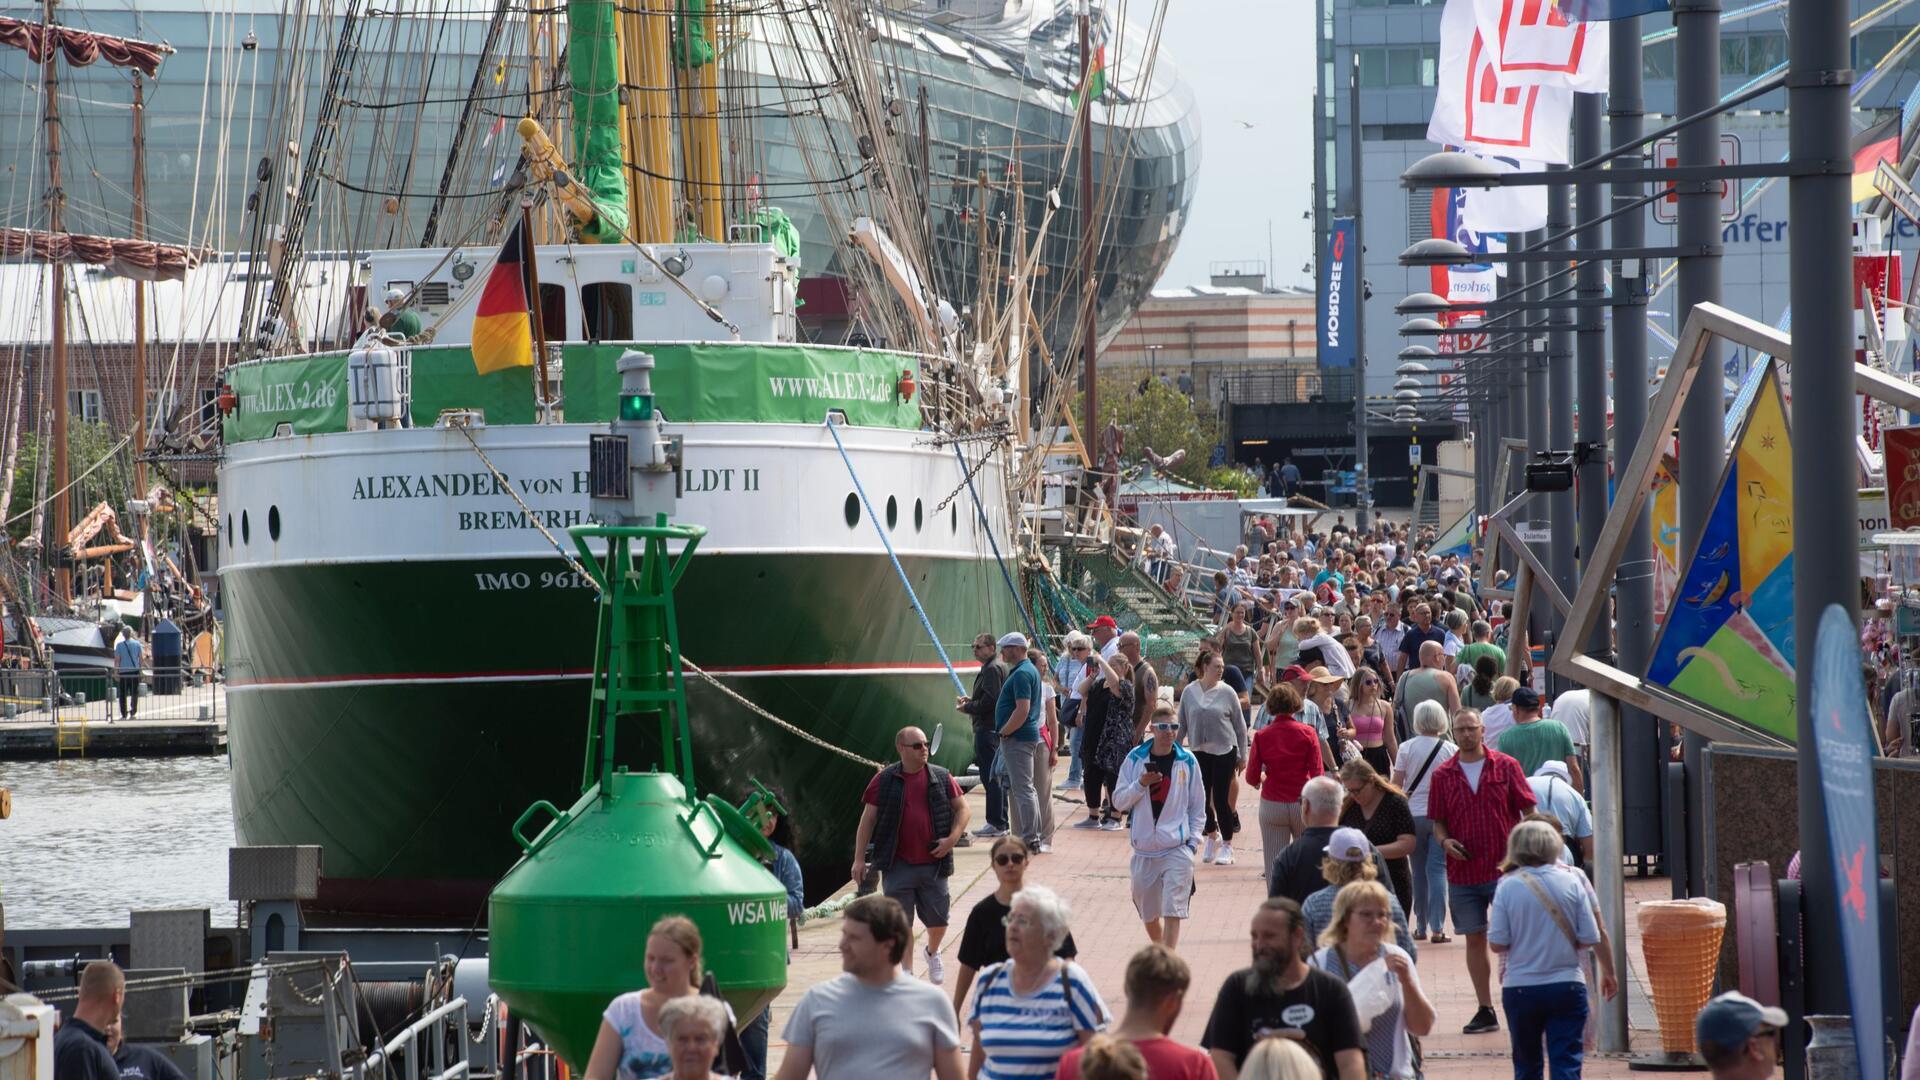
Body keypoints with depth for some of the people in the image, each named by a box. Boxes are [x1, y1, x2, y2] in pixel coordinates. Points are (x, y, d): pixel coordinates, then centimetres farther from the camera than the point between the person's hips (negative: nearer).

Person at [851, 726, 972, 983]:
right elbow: (867, 819, 1)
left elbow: (961, 808, 11)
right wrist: (859, 858, -3)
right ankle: (906, 971, 14)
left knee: (938, 920, 10)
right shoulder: (884, 780, -2)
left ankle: (933, 952, 41)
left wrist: (953, 838, -6)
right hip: (898, 865, -2)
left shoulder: (941, 778, 4)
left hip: (933, 863, 2)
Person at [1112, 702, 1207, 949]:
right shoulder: (1135, 759, 1)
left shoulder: (1187, 761, 0)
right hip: (1144, 848, 2)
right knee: (1147, 910, 14)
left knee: (1172, 911, -12)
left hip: (1177, 847, -2)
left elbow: (1198, 806, 8)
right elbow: (1119, 801, 1)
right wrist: (1140, 784, -16)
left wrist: (1193, 840, 0)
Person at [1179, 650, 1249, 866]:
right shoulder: (1189, 692, 1)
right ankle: (1213, 836, 29)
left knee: (1221, 799, -3)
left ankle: (1227, 846, 11)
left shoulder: (1227, 692, -3)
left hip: (1224, 751, -2)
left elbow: (1240, 725, 2)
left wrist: (1242, 755, 2)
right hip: (1199, 751, 2)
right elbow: (1182, 724, 9)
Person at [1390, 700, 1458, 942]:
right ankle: (1437, 928, -9)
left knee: (1419, 871, 12)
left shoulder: (1407, 748, -2)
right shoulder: (1450, 750, -3)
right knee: (1437, 870, -2)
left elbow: (1396, 783, 0)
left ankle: (1421, 927, 16)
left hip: (1414, 814, 1)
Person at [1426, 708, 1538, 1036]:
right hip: (1463, 871, 3)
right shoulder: (1443, 775, 7)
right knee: (1474, 938, 7)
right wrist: (1445, 841, -9)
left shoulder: (1505, 767, 1)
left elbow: (1528, 811, 2)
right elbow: (1437, 822, 13)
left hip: (1504, 869, -3)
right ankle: (1485, 1011, 13)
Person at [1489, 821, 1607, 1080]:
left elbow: (1498, 943, -9)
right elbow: (1590, 938, -4)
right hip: (1567, 986, 0)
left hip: (1520, 989, 0)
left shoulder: (1508, 886, -8)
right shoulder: (1571, 883, -5)